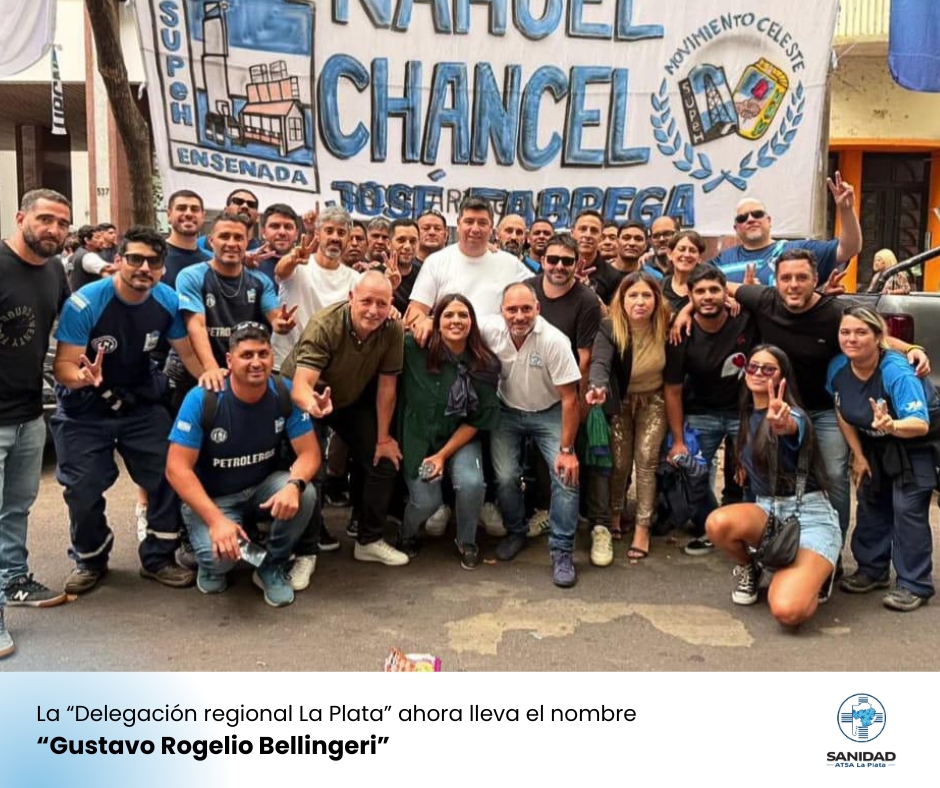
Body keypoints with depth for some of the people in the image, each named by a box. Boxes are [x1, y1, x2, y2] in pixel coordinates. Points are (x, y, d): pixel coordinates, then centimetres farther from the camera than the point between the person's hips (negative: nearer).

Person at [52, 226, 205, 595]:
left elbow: (188, 352, -3)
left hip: (142, 403, 3)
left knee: (168, 475, -4)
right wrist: (84, 376, -46)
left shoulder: (168, 301, -13)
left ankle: (158, 558, 15)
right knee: (84, 490, 1)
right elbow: (63, 366, -23)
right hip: (85, 410, -3)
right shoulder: (84, 303, -23)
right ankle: (89, 560, 28)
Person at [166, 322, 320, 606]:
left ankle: (272, 566, 0)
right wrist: (216, 519, -32)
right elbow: (177, 468, -22)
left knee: (305, 494, -28)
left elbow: (309, 452, -14)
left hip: (263, 487, 3)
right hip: (211, 498, -3)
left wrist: (294, 484, -38)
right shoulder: (202, 399, -23)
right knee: (221, 554, -30)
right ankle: (212, 564, 11)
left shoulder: (285, 393, -15)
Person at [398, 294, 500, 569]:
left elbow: (478, 420, -7)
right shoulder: (415, 350, -17)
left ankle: (466, 542, 8)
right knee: (426, 501, -14)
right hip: (418, 436, -1)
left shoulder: (485, 365, -11)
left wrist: (443, 455, -10)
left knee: (471, 484, -24)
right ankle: (407, 535, 25)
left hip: (460, 438, 1)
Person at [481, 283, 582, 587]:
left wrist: (566, 450, -20)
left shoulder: (555, 341, -27)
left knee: (567, 474, -15)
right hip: (507, 411, 2)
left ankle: (562, 551, -2)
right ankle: (516, 532, 21)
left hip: (548, 413, -2)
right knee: (505, 476, -8)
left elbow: (569, 399, -21)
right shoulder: (489, 329, -20)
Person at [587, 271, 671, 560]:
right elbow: (600, 362, -41)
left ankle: (642, 529, 0)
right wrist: (598, 387, -58)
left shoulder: (666, 327, -19)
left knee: (646, 460, -6)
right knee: (619, 463, 5)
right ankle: (614, 515, 30)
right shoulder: (609, 328, -25)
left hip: (653, 401, 0)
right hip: (620, 402, 0)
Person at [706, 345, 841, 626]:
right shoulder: (747, 415, 7)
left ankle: (815, 574, 9)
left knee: (788, 611, -27)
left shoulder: (791, 414, -14)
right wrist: (743, 467, 8)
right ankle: (749, 570, 3)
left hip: (810, 515, -5)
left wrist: (782, 423, -63)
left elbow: (791, 426, -43)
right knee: (718, 523, -31)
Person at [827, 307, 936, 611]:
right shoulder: (838, 367, -17)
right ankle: (872, 568, 25)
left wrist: (891, 426, -60)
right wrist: (859, 455, -3)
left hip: (919, 442, -6)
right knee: (870, 501, 10)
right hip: (877, 443, 6)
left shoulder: (896, 372, -35)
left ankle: (914, 584, -1)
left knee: (907, 507, -13)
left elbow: (920, 424, -40)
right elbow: (843, 414, -2)